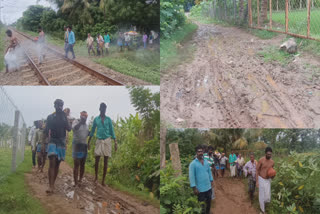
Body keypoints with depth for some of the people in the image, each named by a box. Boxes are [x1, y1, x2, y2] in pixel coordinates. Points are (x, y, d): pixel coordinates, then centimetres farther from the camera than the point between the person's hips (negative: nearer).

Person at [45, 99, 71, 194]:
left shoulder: (64, 117, 10)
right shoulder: (50, 117, 5)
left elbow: (69, 129, -3)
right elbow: (46, 130, 6)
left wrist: (65, 118, -11)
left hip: (62, 142, 3)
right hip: (53, 141, -3)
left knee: (57, 164, 7)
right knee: (52, 163, -17)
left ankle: (53, 184, 16)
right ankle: (51, 186, -23)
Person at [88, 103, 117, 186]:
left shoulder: (108, 119, 5)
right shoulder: (96, 119, 6)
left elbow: (112, 131, 6)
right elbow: (92, 131, 12)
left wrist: (115, 142, -1)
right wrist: (88, 142, 9)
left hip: (107, 141, 0)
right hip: (99, 140, 0)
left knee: (106, 161, 0)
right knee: (97, 160, -3)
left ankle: (103, 180, 6)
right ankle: (96, 177, 21)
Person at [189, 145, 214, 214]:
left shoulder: (206, 162, 5)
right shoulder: (193, 164, -12)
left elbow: (209, 172, 13)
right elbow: (191, 176, -14)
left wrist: (211, 182, 10)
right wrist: (194, 188, -17)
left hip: (209, 187, 5)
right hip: (200, 189, -5)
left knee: (209, 202, 19)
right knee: (202, 205, 6)